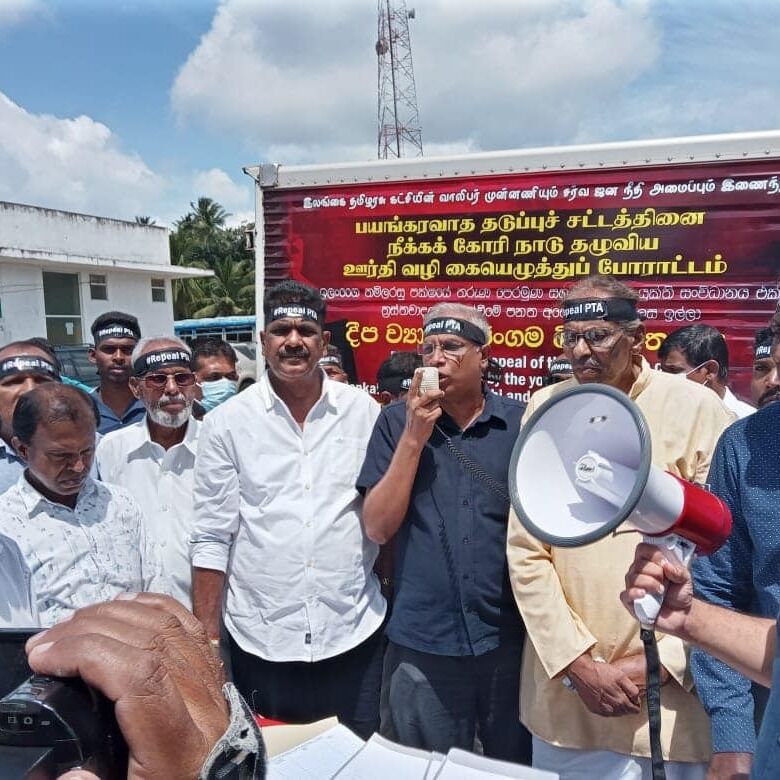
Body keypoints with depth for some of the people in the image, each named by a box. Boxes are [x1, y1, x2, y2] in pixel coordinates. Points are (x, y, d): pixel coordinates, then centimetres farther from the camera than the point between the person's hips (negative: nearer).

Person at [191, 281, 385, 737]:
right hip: (263, 640, -1)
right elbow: (212, 539, -2)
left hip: (354, 635, 1)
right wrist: (206, 641, -3)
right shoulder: (227, 422, -4)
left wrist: (399, 607, 4)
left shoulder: (363, 411, -1)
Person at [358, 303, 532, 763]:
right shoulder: (397, 422, -3)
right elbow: (378, 528, -8)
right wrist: (414, 437, -16)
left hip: (511, 636, 1)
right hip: (421, 642, 0)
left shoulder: (521, 422, -2)